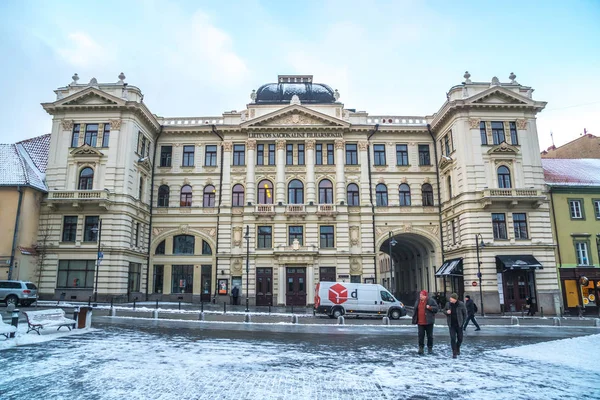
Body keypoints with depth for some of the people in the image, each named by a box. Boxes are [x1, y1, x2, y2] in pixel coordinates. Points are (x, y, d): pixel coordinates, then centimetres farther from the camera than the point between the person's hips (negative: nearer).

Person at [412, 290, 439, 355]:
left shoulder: (431, 301, -4)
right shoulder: (418, 301, 8)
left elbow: (437, 308, -7)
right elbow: (415, 311, 12)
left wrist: (430, 307, -22)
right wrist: (414, 320, 9)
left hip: (428, 322, -3)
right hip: (420, 322, 3)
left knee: (430, 335, 7)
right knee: (421, 335, -1)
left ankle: (430, 348, 21)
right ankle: (421, 348, 6)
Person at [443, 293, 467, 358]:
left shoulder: (461, 304, -12)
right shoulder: (448, 304, -8)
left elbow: (465, 313, 0)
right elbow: (444, 310, 7)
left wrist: (463, 322, 0)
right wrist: (447, 312, -16)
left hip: (459, 325, 0)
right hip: (451, 325, 0)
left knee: (460, 338, 9)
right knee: (453, 338, -7)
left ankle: (458, 348, 39)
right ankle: (454, 353, 2)